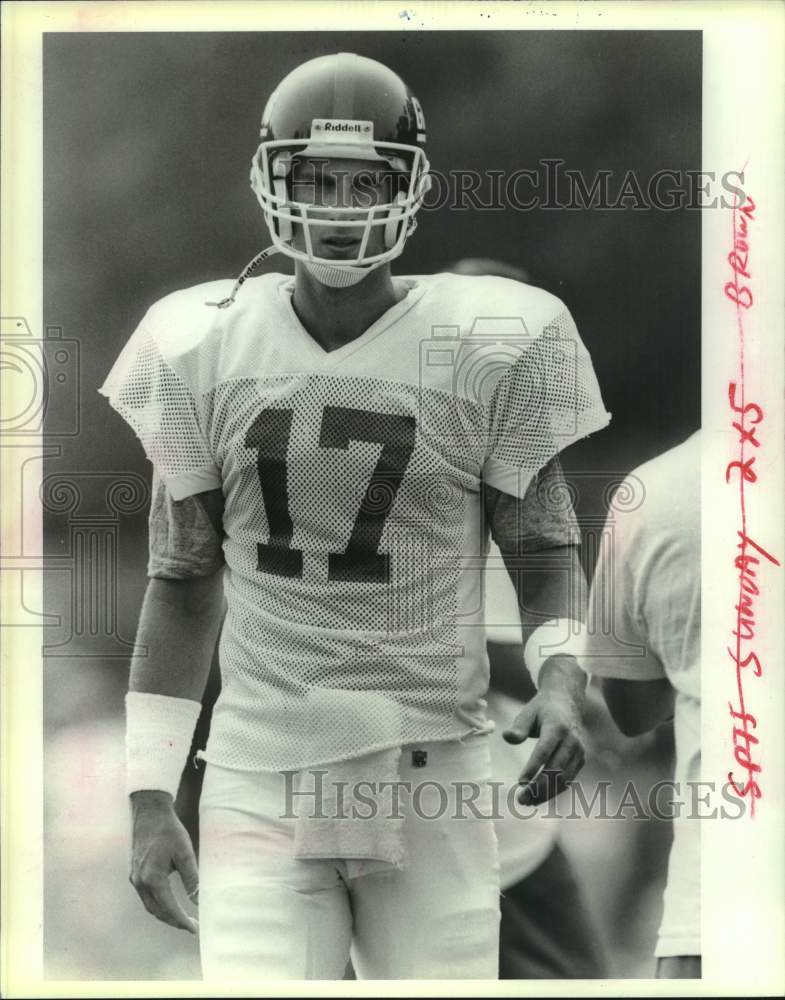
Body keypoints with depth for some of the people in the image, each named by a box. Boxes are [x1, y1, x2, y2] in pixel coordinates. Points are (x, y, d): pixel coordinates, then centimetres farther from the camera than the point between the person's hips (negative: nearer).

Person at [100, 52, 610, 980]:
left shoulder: (493, 345, -3)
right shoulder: (203, 347, 3)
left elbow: (542, 554, 7)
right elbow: (183, 578, 11)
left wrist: (561, 675, -14)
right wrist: (150, 795, 7)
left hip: (430, 776, -1)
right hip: (260, 783, 1)